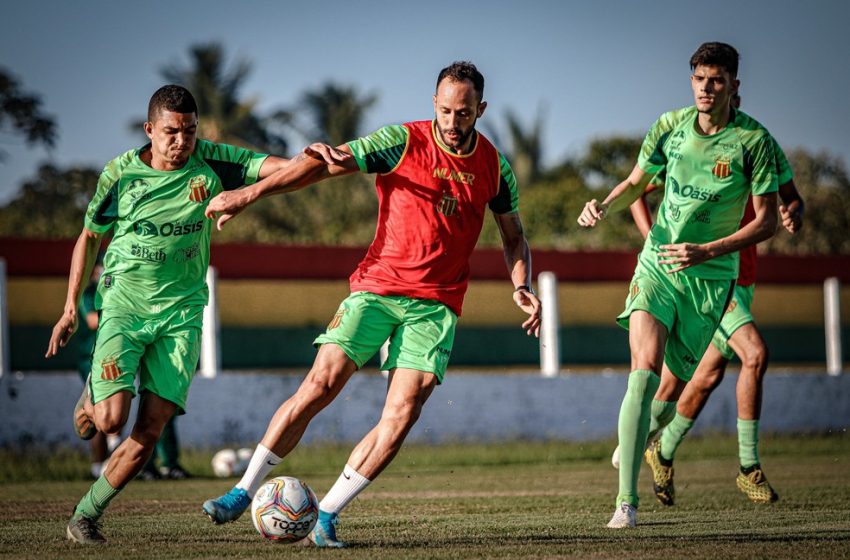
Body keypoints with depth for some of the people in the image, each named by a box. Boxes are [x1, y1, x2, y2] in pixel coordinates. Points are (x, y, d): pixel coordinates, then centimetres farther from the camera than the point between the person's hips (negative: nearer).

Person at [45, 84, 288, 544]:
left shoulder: (210, 164, -2)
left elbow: (277, 168, -12)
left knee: (150, 430, -7)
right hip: (123, 304, -1)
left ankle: (87, 515, 9)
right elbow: (89, 237, 10)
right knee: (111, 419, -17)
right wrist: (71, 308, 8)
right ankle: (91, 397, 22)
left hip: (181, 312, 1)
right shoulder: (121, 173, -3)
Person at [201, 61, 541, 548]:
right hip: (377, 287, -2)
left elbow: (514, 236, 19)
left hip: (437, 304, 2)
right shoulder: (404, 142, -6)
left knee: (402, 416, -11)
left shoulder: (495, 166, 5)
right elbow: (324, 163, -12)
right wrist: (249, 194, -19)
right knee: (320, 386, -12)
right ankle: (245, 493, -1)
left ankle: (327, 515, -1)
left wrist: (523, 287, 0)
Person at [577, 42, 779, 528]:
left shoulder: (753, 140, -10)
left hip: (711, 278, -1)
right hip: (658, 264, 1)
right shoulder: (671, 126, -1)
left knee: (673, 388, 6)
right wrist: (603, 206, -6)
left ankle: (642, 439, 44)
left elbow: (767, 221, -9)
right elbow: (636, 184, 15)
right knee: (644, 372, -18)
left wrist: (706, 252, -20)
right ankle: (627, 502, -21)